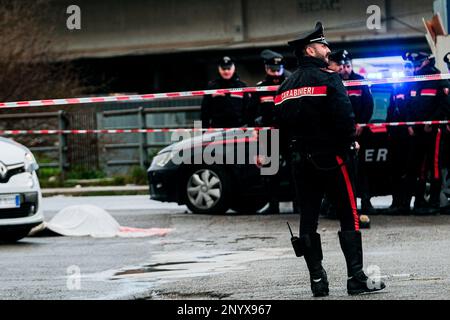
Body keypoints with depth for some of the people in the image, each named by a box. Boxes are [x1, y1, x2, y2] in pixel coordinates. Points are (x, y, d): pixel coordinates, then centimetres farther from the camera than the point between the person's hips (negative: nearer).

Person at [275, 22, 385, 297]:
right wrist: (350, 142, -2)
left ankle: (318, 281, 7)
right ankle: (356, 279, -4)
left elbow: (281, 127, 10)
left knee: (308, 220, 7)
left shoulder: (285, 87, 11)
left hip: (300, 161, 6)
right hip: (331, 157, -6)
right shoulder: (328, 78, -9)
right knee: (350, 217, -1)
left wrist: (291, 154, 17)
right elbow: (345, 116, -18)